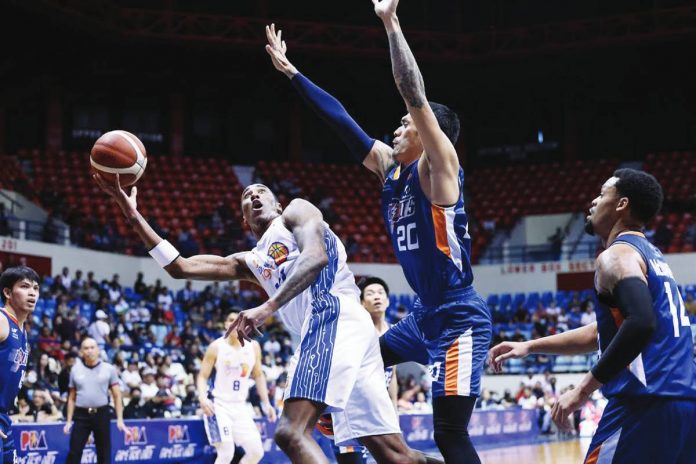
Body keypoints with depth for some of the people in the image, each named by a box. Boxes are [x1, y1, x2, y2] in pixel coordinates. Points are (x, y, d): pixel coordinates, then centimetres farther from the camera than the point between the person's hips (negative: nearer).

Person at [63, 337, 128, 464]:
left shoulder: (109, 369, 2)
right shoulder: (75, 370, 7)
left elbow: (117, 396, 2)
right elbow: (72, 398, 12)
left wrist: (120, 419, -4)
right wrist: (68, 421, 7)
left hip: (102, 414, -1)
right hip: (82, 415, 1)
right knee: (74, 453, -4)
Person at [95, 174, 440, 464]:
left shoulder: (296, 211, 16)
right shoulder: (251, 262, 34)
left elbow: (316, 257, -7)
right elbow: (180, 268, 31)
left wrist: (267, 308, -19)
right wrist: (133, 215, 27)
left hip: (333, 315, -8)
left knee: (292, 432, -22)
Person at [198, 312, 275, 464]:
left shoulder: (253, 346, 2)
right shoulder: (216, 347, -10)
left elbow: (258, 375, 14)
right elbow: (203, 376, -7)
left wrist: (266, 403, 7)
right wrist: (202, 398, -26)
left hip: (240, 407, 5)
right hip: (219, 406, -5)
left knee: (256, 452, 2)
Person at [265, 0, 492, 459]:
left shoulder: (437, 168, -11)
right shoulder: (390, 167, 10)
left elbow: (415, 94, -22)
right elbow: (341, 119, 13)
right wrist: (291, 71, 16)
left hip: (460, 320, -9)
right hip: (424, 316, 9)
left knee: (450, 434, -11)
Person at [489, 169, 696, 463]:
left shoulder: (617, 255, -6)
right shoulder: (650, 254, 24)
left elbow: (640, 324, -24)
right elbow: (608, 331, 32)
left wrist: (583, 389, -19)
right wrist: (530, 347, 31)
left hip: (646, 405, -9)